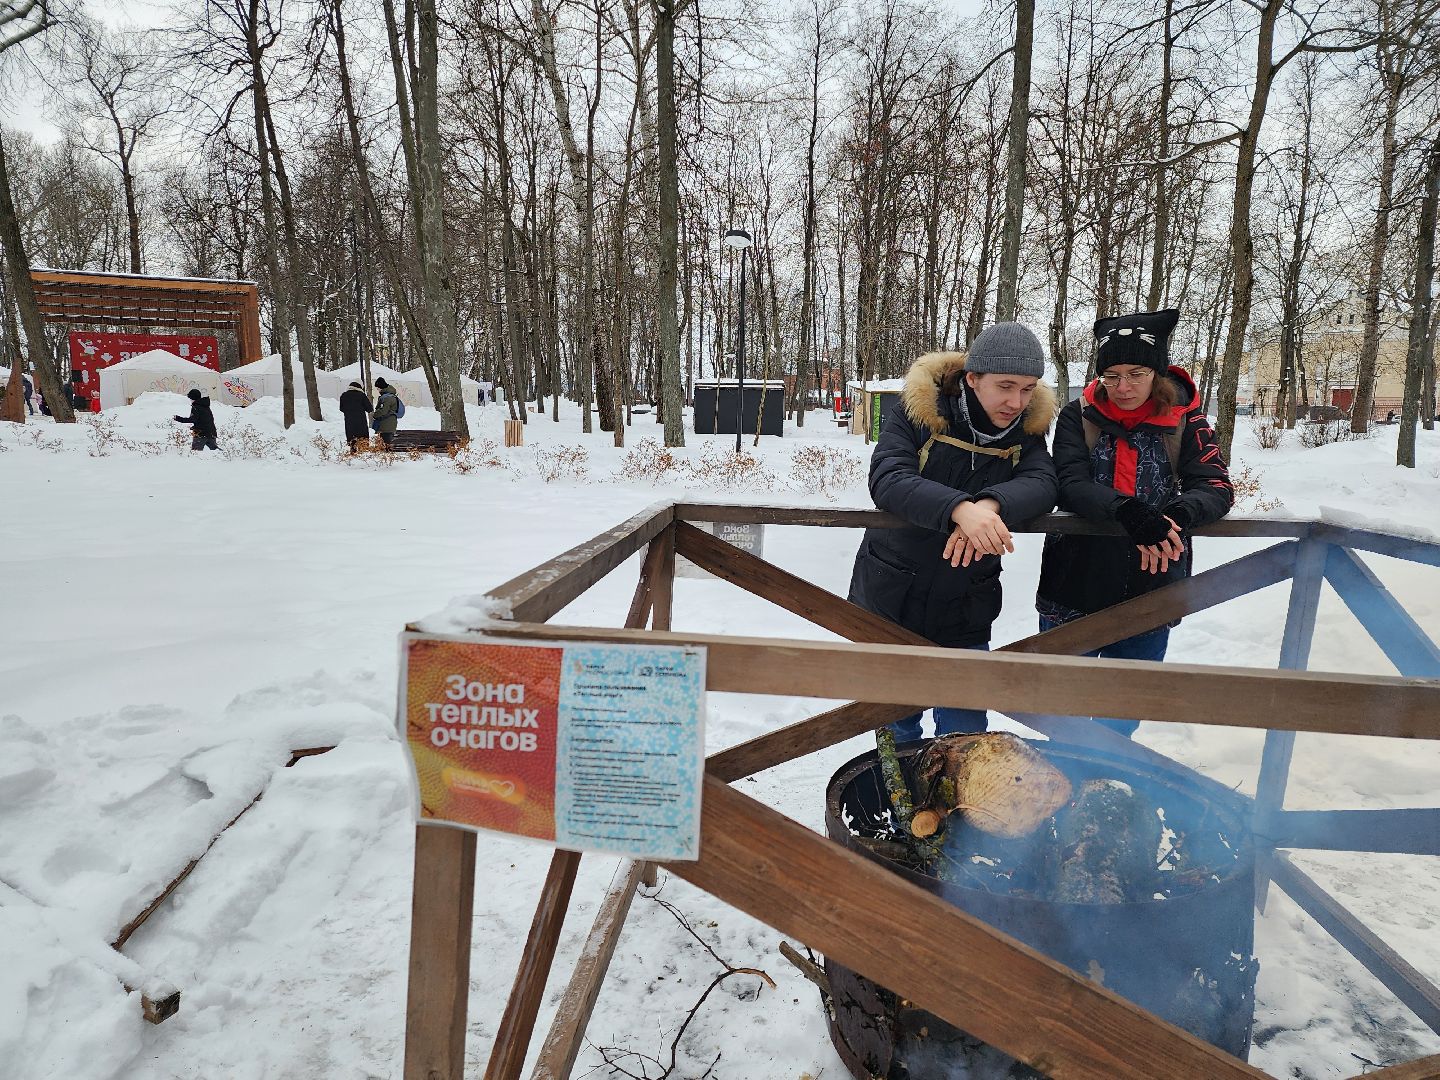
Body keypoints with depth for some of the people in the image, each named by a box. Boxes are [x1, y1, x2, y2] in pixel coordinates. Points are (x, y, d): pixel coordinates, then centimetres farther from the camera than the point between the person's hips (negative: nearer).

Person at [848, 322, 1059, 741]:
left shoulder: (1028, 427, -2)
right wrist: (959, 508, -43)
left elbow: (1042, 484, -18)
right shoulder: (916, 410, -12)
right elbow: (886, 480, -26)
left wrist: (991, 504, -39)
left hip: (963, 615, 2)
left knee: (964, 738, 8)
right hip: (888, 600, -1)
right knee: (895, 731, 16)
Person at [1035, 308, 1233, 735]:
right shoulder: (1079, 417, -4)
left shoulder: (1185, 421, 0)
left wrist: (1178, 515, -30)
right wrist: (1128, 511, -35)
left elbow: (1216, 488, -8)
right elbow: (1071, 485, -16)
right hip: (1075, 591, -1)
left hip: (1148, 597, 1)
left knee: (1121, 723, 17)